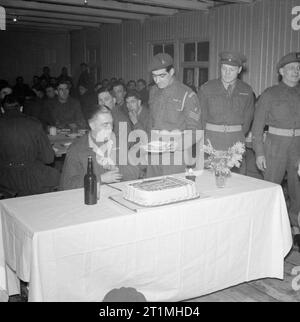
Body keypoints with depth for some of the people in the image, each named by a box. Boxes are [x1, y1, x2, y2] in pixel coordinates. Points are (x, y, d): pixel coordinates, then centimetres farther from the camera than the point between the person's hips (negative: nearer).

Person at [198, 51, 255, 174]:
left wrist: (238, 138, 6)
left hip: (236, 141, 2)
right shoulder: (206, 89, 2)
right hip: (211, 139, -1)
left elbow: (248, 118, 12)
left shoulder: (246, 91, 8)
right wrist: (206, 139, 0)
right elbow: (201, 117, 4)